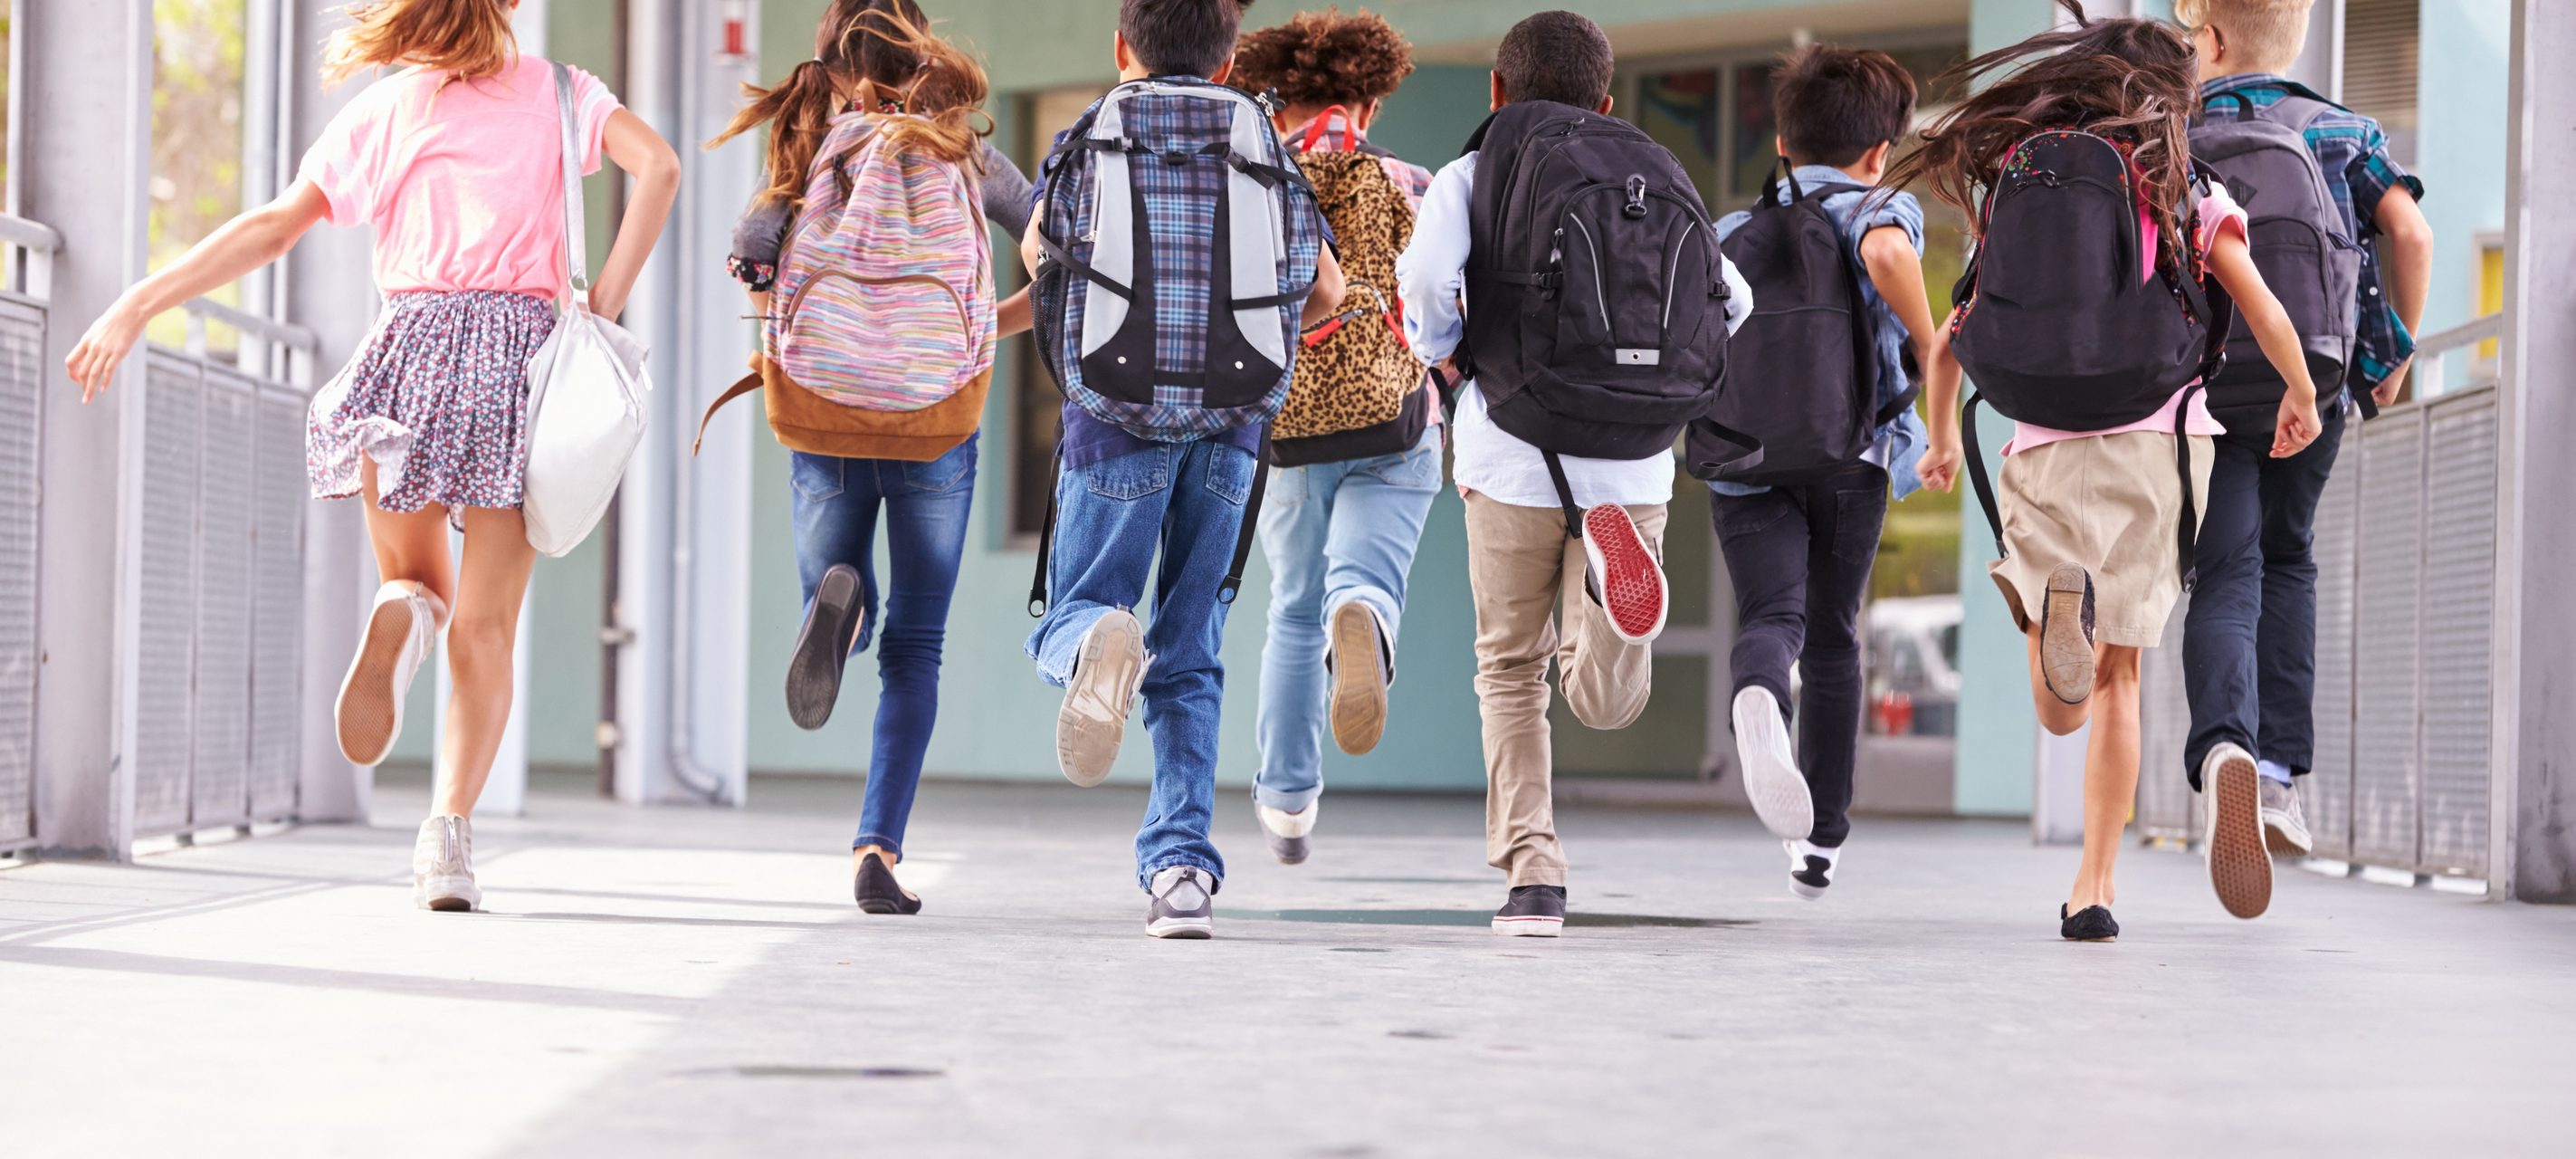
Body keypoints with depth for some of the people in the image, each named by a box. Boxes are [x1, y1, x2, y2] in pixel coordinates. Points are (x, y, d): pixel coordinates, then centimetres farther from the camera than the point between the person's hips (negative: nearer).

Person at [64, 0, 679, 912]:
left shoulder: (383, 111, 9)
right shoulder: (554, 92, 11)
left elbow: (275, 227, 2)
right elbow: (657, 165, -6)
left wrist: (137, 306, 2)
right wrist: (605, 306, -2)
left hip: (414, 346, 0)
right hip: (523, 346, 0)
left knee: (416, 577, 20)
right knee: (485, 628, 4)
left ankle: (403, 611, -18)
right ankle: (449, 832, -14)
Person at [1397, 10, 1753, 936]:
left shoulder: (1468, 177, 4)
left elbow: (1427, 279, -15)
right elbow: (1729, 299, 6)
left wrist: (1441, 352, 5)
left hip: (1513, 454, -1)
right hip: (1630, 458, 1)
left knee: (1511, 671, 14)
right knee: (1606, 702, 4)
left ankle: (1532, 876, 1)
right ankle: (1611, 566, -28)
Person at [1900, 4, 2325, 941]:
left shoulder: (2019, 196, 13)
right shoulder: (2188, 197, 6)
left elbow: (1949, 343, 13)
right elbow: (2266, 316, -4)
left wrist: (1942, 439, 31)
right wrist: (2301, 397, 15)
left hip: (2044, 450, 1)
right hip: (2159, 435, -1)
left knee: (2062, 710, 1)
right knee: (2117, 675, 13)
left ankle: (2055, 598, -33)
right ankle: (2093, 887, 5)